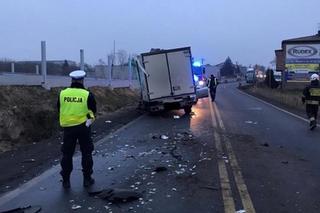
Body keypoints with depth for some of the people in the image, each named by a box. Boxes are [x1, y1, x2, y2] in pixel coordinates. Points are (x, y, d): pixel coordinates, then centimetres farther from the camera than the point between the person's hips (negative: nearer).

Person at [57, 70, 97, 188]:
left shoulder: (62, 93, -2)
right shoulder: (87, 94, -10)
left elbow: (59, 110, 10)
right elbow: (93, 110, 1)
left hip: (68, 127, 2)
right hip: (83, 127, -2)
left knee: (67, 154, 12)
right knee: (86, 153, 11)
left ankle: (66, 180, 17)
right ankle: (87, 179, 17)